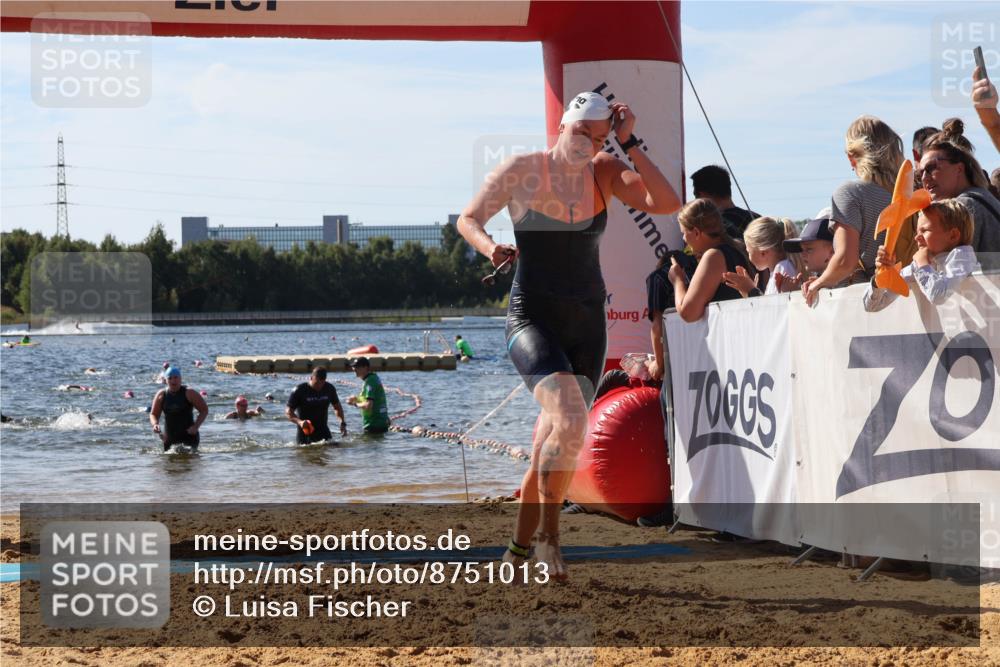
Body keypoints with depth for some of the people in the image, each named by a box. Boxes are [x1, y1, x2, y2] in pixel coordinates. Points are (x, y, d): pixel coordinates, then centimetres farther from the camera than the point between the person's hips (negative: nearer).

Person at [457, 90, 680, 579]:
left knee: (552, 448, 9)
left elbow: (667, 204, -12)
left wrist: (629, 144, -14)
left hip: (588, 324, 4)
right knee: (571, 422, -27)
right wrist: (489, 247, -19)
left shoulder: (605, 173, 1)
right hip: (533, 319, -4)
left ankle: (518, 548, 25)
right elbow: (468, 219, 2)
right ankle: (549, 534, -12)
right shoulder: (521, 170, -7)